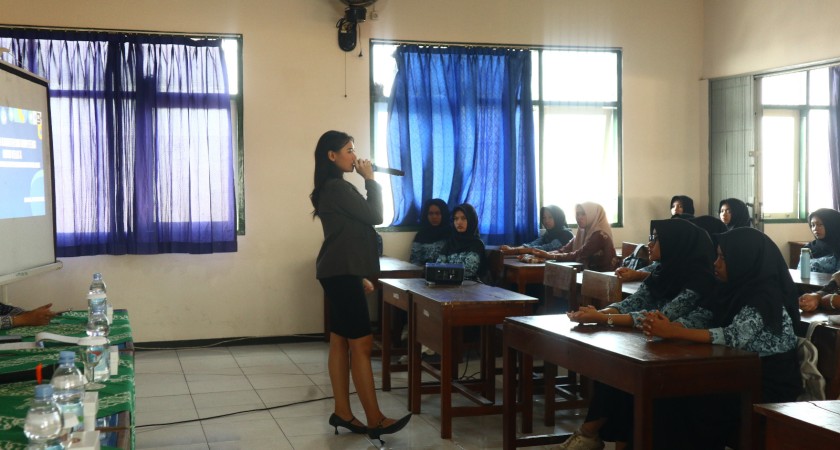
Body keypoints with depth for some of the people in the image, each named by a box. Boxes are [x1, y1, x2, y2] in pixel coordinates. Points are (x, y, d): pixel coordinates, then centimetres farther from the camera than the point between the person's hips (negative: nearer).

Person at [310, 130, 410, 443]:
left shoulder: (332, 188, 19)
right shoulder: (337, 187, -13)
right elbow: (375, 216, -13)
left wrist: (360, 275, 19)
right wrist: (370, 180, -1)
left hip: (340, 272, 10)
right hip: (341, 273, -10)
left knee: (341, 342, 9)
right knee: (361, 343, -9)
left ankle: (342, 413, 12)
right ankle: (375, 420, -7)